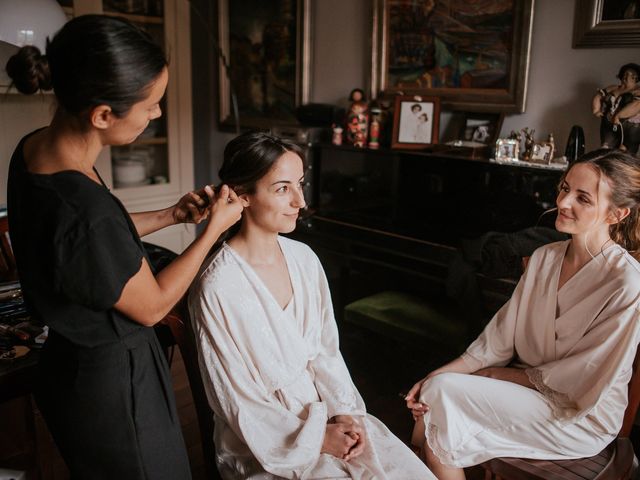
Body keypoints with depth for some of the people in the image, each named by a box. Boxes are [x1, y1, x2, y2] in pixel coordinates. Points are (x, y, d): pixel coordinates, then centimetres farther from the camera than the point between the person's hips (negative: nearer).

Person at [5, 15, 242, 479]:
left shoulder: (35, 149, -9)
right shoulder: (83, 211, -37)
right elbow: (152, 306, -19)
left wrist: (171, 215, 4)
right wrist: (214, 228, -11)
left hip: (77, 358, 9)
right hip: (113, 384, -8)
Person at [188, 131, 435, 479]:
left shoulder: (304, 258, -2)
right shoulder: (218, 288, -19)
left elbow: (326, 351, 5)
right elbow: (238, 404, -14)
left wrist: (343, 412, -8)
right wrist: (317, 439, -13)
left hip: (323, 410, 5)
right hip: (266, 443, -5)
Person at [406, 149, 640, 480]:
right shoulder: (544, 257, 1)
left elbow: (582, 382, -15)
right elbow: (499, 338, -1)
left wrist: (498, 374, -10)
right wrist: (436, 376, -13)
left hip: (582, 417, -6)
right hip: (529, 387, 6)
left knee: (444, 394, -21)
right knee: (436, 388, -19)